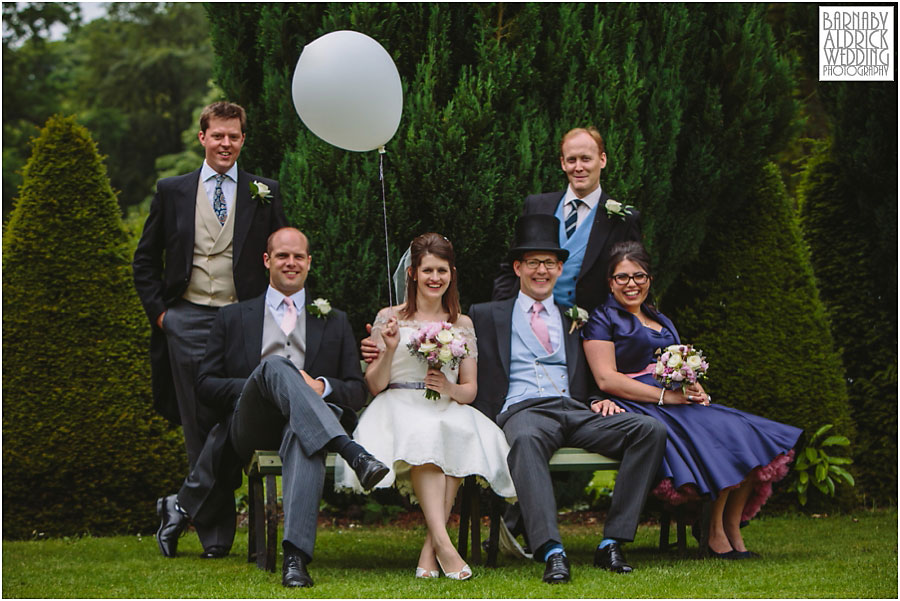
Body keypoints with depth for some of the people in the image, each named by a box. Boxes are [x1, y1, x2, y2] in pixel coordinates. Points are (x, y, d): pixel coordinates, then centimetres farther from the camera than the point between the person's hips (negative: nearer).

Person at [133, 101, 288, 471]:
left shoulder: (265, 193, 9)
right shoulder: (172, 191, 9)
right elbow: (146, 260, 14)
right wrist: (158, 311, 3)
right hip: (188, 322, 0)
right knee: (198, 422, 0)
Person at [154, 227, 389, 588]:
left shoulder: (334, 322, 27)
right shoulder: (233, 318, 26)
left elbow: (358, 392, 19)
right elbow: (206, 385, 16)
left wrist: (323, 386, -5)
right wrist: (253, 388, -4)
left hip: (306, 425, 0)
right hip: (250, 428, 0)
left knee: (306, 436, -42)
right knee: (275, 365, -34)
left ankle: (296, 557, -55)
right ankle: (351, 452, -48)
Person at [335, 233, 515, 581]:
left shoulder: (462, 325, 18)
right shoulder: (389, 318, 10)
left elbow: (470, 391, 14)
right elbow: (374, 386, 6)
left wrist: (450, 389, -9)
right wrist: (389, 350, -12)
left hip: (448, 411, 2)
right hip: (399, 409, -2)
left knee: (460, 432, -35)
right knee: (424, 433, -38)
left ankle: (430, 548, -34)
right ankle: (442, 542, -46)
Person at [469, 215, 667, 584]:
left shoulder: (574, 318, 27)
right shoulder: (487, 316, 20)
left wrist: (600, 400, 5)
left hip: (575, 410, 4)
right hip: (522, 410, -3)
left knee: (651, 430, -24)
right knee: (526, 439, -42)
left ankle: (612, 542, -27)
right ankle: (551, 552, -53)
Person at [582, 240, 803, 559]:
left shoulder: (662, 322, 26)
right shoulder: (602, 320, 3)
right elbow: (607, 379, -10)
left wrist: (696, 391, -1)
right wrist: (666, 396, -16)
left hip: (679, 404, 7)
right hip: (639, 410, -7)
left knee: (749, 434, -15)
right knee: (718, 436, -27)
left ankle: (732, 526, -12)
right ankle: (715, 532, -17)